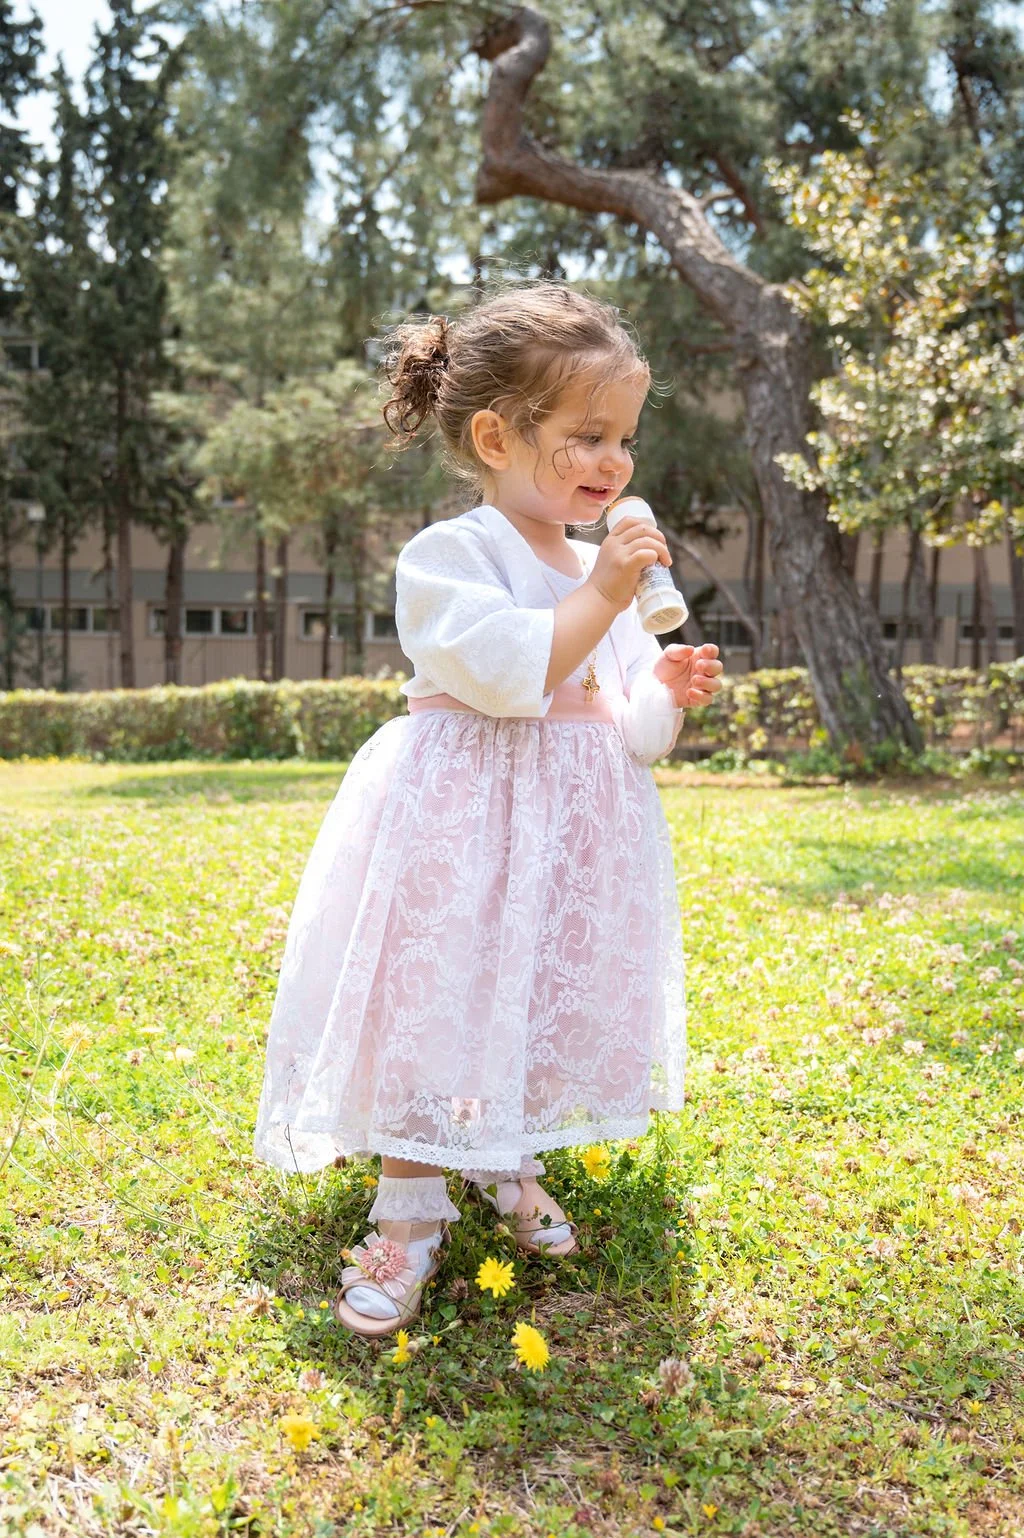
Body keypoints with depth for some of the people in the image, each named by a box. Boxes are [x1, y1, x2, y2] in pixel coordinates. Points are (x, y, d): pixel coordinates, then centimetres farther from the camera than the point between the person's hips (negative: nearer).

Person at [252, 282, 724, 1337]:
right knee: (435, 1007, -4)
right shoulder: (449, 553, -10)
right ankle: (410, 1210, 11)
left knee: (544, 1004, 12)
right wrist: (599, 597, -20)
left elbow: (624, 733, 15)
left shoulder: (610, 569, 12)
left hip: (574, 828, 7)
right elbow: (507, 674, -25)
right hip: (462, 820, -6)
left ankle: (503, 1162, 35)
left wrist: (665, 693, -5)